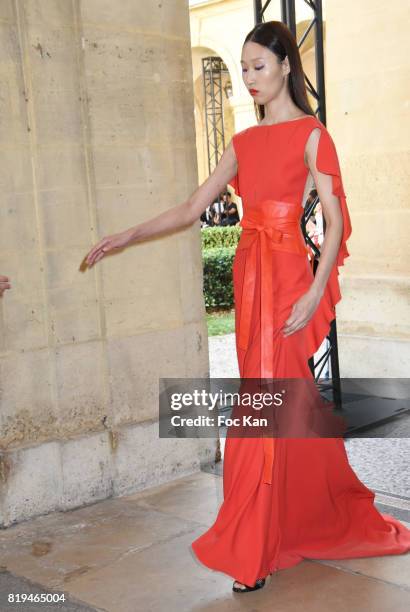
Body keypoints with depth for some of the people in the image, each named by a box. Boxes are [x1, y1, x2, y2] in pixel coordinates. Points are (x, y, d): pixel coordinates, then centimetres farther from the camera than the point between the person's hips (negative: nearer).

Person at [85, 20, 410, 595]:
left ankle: (253, 552, 8)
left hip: (288, 276, -6)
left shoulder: (311, 134, -4)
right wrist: (128, 236, 3)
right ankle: (333, 516, 31)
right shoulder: (244, 143, 14)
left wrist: (315, 295, -17)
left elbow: (336, 221, -8)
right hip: (249, 273, 6)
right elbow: (191, 208, 12)